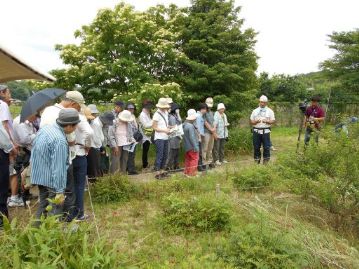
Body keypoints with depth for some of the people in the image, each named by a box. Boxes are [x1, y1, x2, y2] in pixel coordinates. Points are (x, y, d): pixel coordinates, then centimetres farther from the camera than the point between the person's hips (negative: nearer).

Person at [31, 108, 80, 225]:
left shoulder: (45, 127, 1)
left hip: (39, 175, 9)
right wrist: (60, 191, -21)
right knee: (54, 210, 5)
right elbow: (58, 168, -26)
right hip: (51, 179, -9)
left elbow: (35, 152, 14)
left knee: (43, 206, 23)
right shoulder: (60, 140, -27)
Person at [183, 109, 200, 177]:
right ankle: (192, 173, 4)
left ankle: (186, 172, 26)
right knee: (194, 159, 0)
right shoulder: (190, 126, -23)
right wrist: (196, 147, -20)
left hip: (187, 146, 10)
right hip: (192, 146, -10)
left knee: (188, 159, 17)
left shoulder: (185, 124, 8)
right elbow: (192, 137, -24)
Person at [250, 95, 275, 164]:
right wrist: (256, 121, -11)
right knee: (256, 147, 4)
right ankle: (256, 160, 14)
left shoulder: (270, 111, 9)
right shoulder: (255, 111, 13)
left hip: (265, 131, -1)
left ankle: (266, 161, 6)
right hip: (256, 131, 2)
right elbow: (251, 121, 10)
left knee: (266, 147, -3)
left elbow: (273, 121, 3)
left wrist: (267, 121, -16)